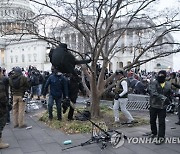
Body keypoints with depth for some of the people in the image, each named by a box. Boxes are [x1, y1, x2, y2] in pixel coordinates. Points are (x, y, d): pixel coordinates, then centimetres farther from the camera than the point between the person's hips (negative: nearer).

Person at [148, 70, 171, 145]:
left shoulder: (168, 84, 4)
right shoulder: (153, 83, -9)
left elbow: (169, 94, 18)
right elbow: (153, 93, -24)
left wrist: (167, 99, 1)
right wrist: (163, 97, -31)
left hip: (162, 106, 1)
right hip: (153, 105, -1)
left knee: (162, 122, -2)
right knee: (152, 120, 15)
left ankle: (161, 137, 5)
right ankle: (154, 132, 38)